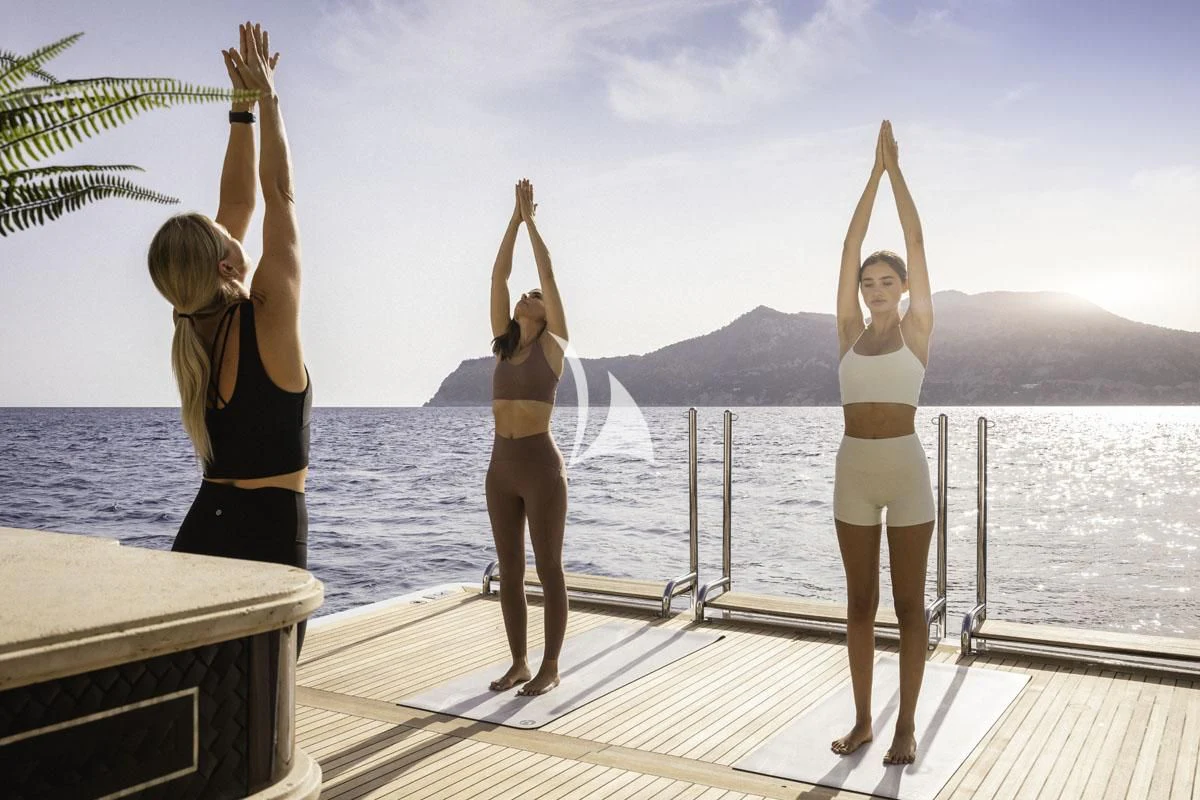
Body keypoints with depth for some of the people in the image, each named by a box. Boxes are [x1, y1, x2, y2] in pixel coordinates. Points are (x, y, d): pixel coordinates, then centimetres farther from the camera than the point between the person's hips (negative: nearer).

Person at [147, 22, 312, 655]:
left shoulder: (196, 324, 2)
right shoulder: (270, 318, -14)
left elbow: (237, 205, 10)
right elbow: (278, 194, -4)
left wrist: (242, 104, 15)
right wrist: (265, 96, 6)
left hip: (201, 528, 7)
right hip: (270, 532, -6)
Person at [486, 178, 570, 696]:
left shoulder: (553, 345, -1)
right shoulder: (503, 345, 11)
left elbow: (549, 274, -3)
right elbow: (499, 275, 8)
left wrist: (531, 219, 4)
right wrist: (514, 217, 8)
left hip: (542, 468, -6)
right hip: (501, 468, 6)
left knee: (548, 572, 3)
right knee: (509, 572, 10)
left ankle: (550, 668, 14)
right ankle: (518, 663, 22)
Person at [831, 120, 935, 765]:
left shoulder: (917, 329, 1)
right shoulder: (849, 331, 7)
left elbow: (915, 243, -3)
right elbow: (851, 246, 5)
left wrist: (897, 170, 1)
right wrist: (874, 173, 7)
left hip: (905, 466, -3)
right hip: (853, 468, 3)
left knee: (908, 603, 4)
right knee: (860, 603, 9)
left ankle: (906, 725, 14)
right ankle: (862, 720, 20)